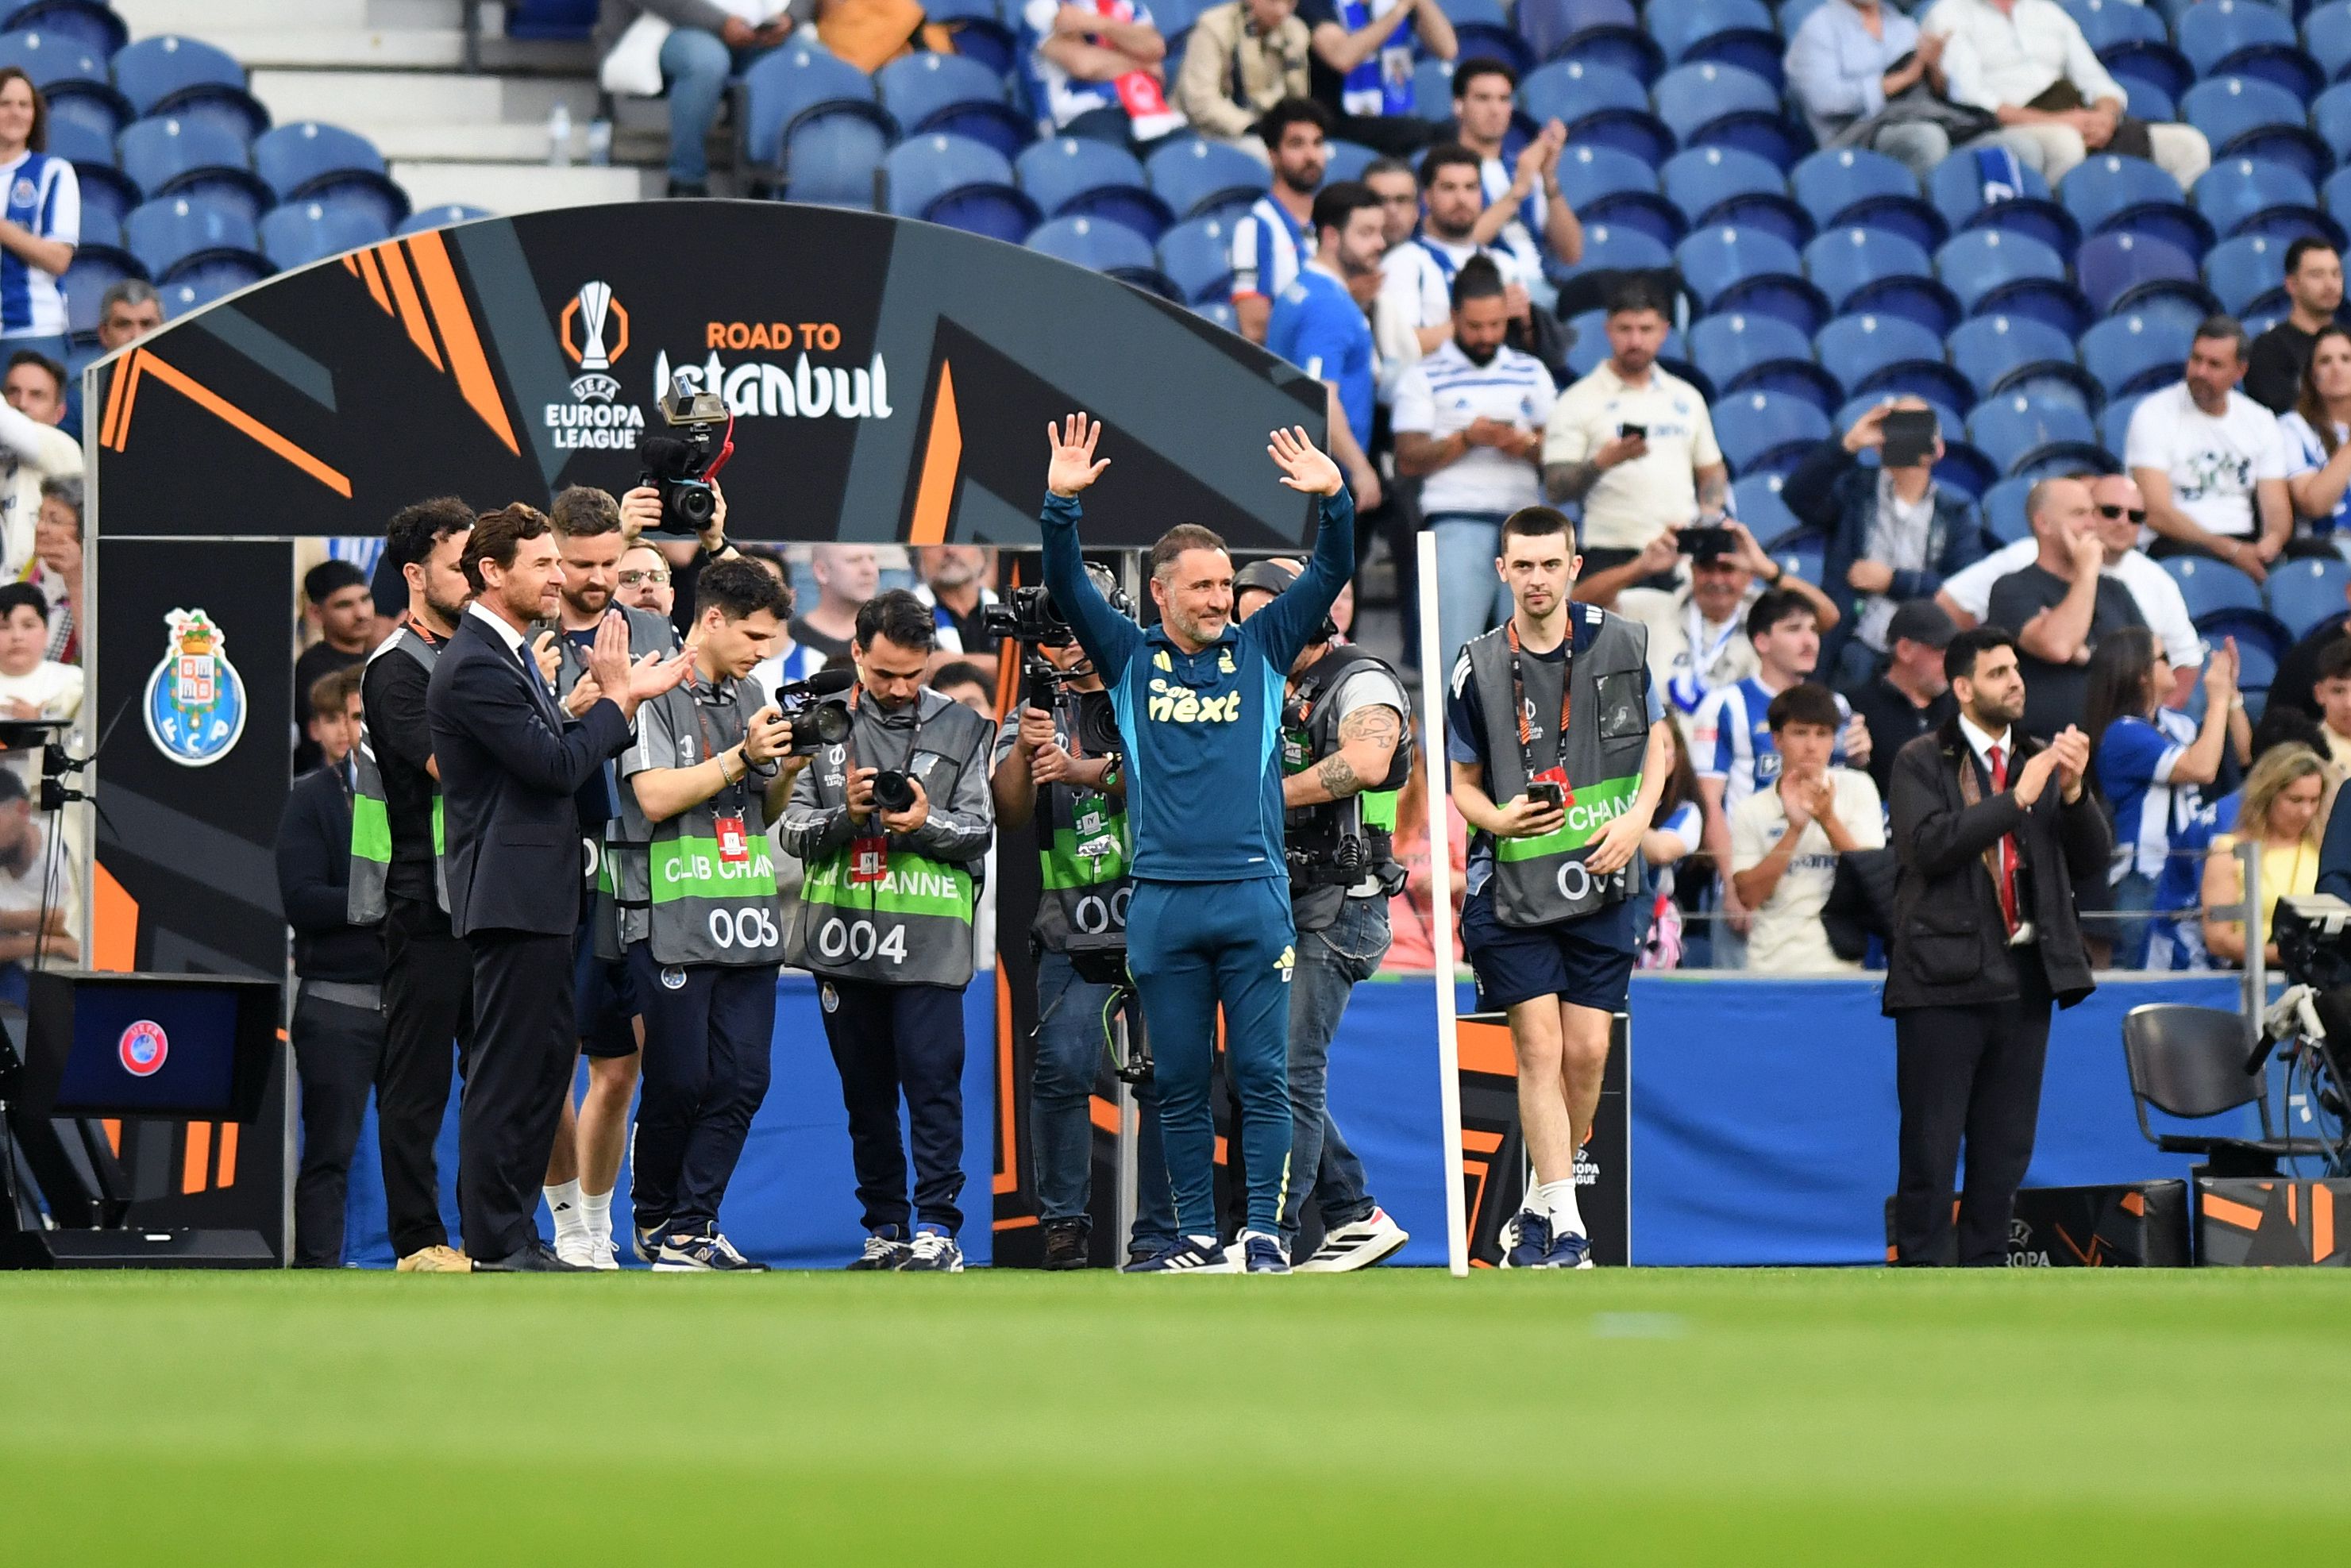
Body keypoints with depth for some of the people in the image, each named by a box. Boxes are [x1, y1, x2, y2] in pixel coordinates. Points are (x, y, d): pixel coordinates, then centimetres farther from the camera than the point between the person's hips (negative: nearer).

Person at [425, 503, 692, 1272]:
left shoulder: (509, 656, 17)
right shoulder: (474, 666, -16)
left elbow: (561, 754, 18)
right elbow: (558, 764, -20)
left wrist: (628, 693, 8)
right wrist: (617, 696, -8)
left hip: (537, 897, 11)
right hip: (511, 895, -11)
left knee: (547, 1060, 13)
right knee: (506, 1073, -6)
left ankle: (516, 1235, 18)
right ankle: (494, 1248, -2)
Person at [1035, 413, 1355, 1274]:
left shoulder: (1261, 649, 9)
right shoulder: (1129, 658, 8)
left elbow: (1331, 573, 4)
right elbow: (1068, 586, -1)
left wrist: (1333, 499, -13)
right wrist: (1062, 505, -16)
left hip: (1254, 897, -1)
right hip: (1163, 903, 1)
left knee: (1262, 1077, -1)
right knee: (1179, 1085, 5)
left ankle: (1264, 1232, 1)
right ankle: (1197, 1236, 10)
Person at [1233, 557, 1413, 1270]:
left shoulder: (1362, 683, -9)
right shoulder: (1280, 695, 19)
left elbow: (1364, 763, -29)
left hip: (1339, 908, -10)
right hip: (1284, 908, 10)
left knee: (1290, 1074, -12)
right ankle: (1355, 1218, 16)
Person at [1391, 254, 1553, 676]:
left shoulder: (1532, 373, 19)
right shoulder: (1424, 377, 8)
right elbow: (1408, 460, 0)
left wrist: (1527, 445, -5)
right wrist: (1465, 439, -12)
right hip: (1457, 518, -3)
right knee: (1454, 643, -11)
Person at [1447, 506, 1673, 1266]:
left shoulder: (1619, 643, 0)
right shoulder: (1478, 667, -2)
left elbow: (1658, 739, 12)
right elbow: (1461, 781, 7)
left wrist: (1637, 817, -4)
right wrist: (1499, 817, -14)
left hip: (1601, 885, 1)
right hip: (1512, 888, -1)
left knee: (1587, 1051, 1)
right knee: (1539, 1046, -7)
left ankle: (1543, 1200, 19)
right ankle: (1563, 1220, -5)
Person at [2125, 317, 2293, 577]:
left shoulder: (2261, 421, 14)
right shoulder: (2154, 414, -1)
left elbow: (2277, 509, 8)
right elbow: (2156, 514, -11)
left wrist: (2272, 541, -19)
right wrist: (2230, 550, -21)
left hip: (2246, 546, 5)